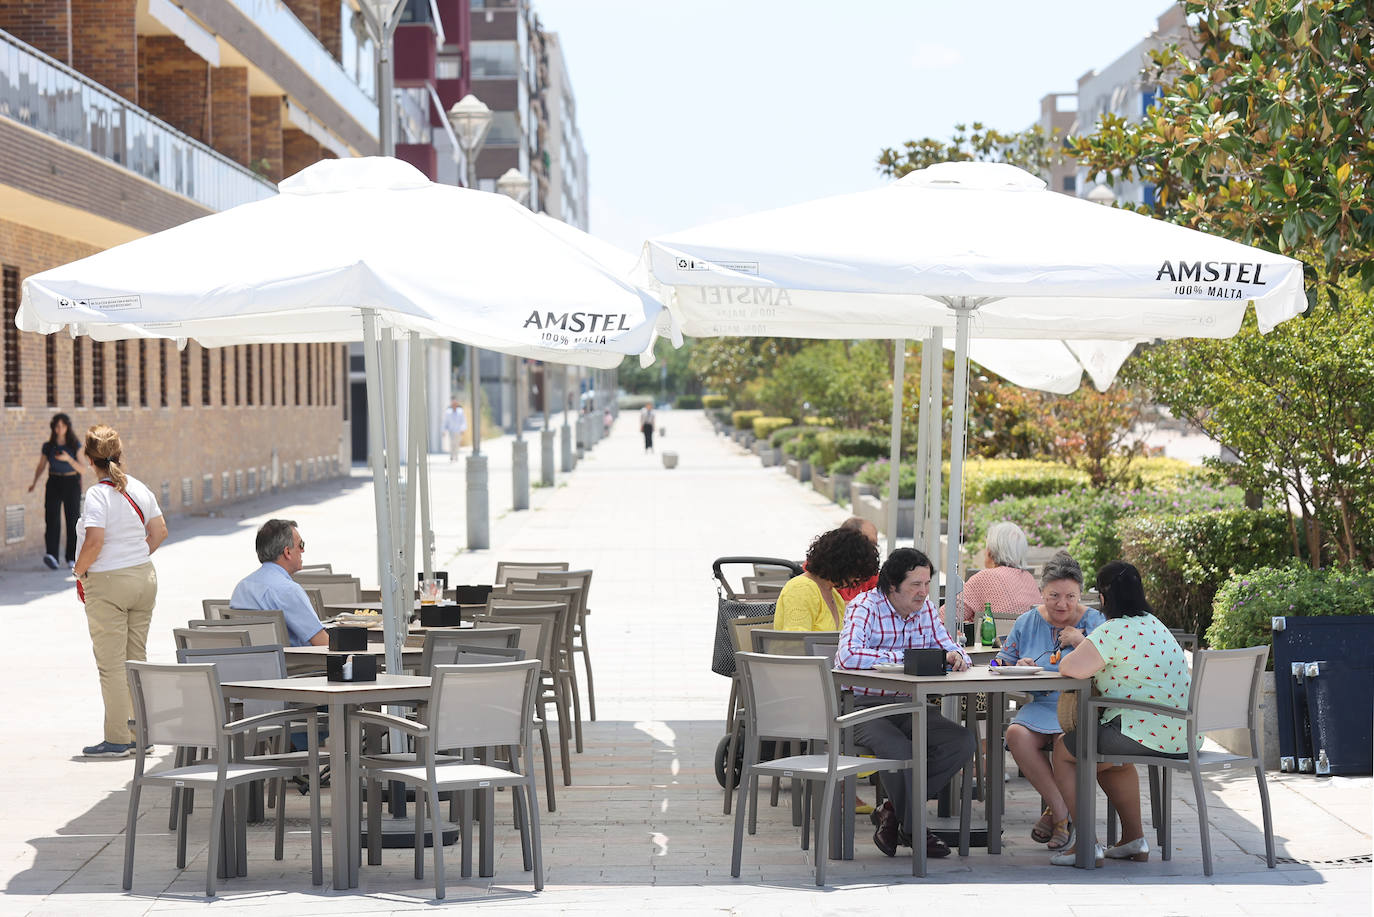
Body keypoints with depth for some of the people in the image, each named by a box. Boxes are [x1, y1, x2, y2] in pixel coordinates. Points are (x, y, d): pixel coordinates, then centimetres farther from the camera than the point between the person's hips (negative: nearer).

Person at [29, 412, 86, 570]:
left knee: (72, 521, 1)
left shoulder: (75, 445, -3)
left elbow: (82, 469, -8)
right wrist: (34, 483, -12)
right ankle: (51, 556, -30)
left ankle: (72, 560, 12)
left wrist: (68, 459, -26)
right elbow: (41, 467, 7)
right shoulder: (48, 446, 1)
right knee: (51, 517, -17)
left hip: (72, 484, -1)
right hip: (54, 484, 1)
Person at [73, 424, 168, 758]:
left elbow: (94, 542, -25)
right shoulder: (139, 488, 4)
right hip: (144, 577, 7)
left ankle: (118, 739, 2)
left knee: (112, 664, 0)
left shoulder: (98, 495, -17)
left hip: (107, 583, -7)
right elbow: (159, 531, 10)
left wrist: (79, 570, -9)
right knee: (137, 659, 14)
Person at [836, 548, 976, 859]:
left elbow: (949, 648, 13)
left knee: (963, 742, -15)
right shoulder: (866, 606, -13)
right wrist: (903, 657, -26)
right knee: (900, 750, -35)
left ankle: (893, 811, -4)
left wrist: (954, 657, -14)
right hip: (862, 706, -7)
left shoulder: (924, 608, 8)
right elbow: (848, 656, -29)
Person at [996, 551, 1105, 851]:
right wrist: (1018, 668, -6)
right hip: (1041, 705, 3)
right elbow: (1003, 664, 16)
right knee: (1017, 734, -30)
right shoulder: (1027, 622, 14)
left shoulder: (1095, 622, 6)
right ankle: (1061, 811, -18)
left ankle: (1055, 812, -12)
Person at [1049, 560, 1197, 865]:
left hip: (1150, 734, -9)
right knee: (1114, 759, 37)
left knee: (1064, 751, 10)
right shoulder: (1153, 624, 14)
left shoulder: (1115, 630, -15)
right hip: (1183, 736, 9)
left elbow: (1071, 668, -18)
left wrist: (1077, 650, 4)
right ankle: (1134, 839, 33)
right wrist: (1084, 642, 34)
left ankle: (1086, 844, 8)